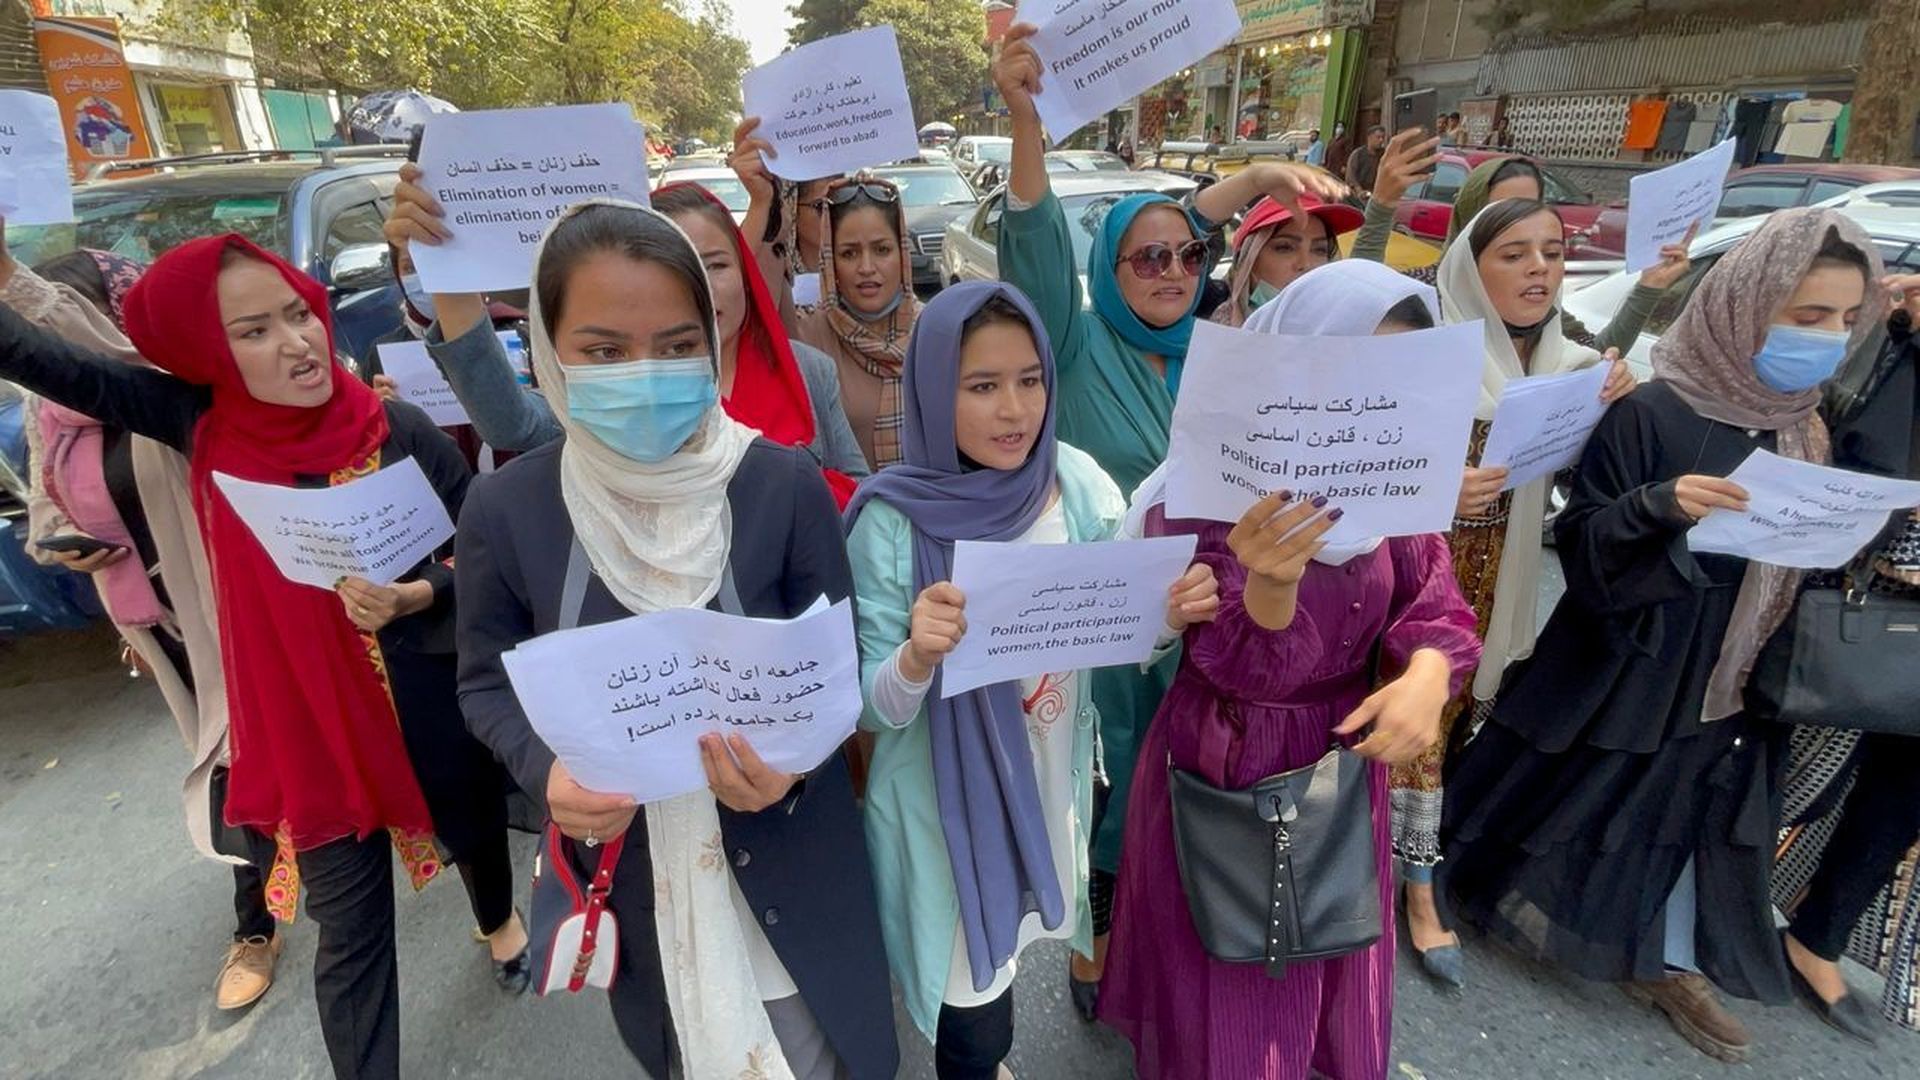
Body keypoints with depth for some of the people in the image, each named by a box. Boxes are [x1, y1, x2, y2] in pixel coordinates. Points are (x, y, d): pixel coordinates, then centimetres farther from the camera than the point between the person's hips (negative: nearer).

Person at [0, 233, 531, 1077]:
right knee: (349, 927, 9)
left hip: (425, 699, 0)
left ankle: (498, 921, 59)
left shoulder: (403, 435, -17)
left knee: (472, 825, 25)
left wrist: (418, 596, -29)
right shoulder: (199, 420, -9)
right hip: (306, 715, 1)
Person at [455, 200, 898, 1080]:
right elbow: (488, 684, 0)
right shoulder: (505, 507, -12)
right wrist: (548, 771, -19)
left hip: (782, 852, -1)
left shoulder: (785, 484, -16)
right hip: (624, 858, 2)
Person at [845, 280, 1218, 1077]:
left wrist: (1172, 617, -21)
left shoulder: (1080, 485, -10)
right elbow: (871, 710, -15)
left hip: (1053, 784, 4)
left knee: (1004, 958, 27)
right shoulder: (893, 521, -20)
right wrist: (916, 658, -37)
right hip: (946, 807, -4)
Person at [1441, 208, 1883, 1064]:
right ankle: (1445, 880, 29)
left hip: (1730, 666, 6)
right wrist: (1660, 505, -34)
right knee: (1570, 792, 7)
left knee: (1699, 810, 15)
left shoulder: (1798, 424, 4)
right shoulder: (1652, 412, -17)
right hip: (1627, 656, -6)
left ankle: (1669, 964, 34)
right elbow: (1578, 540, -17)